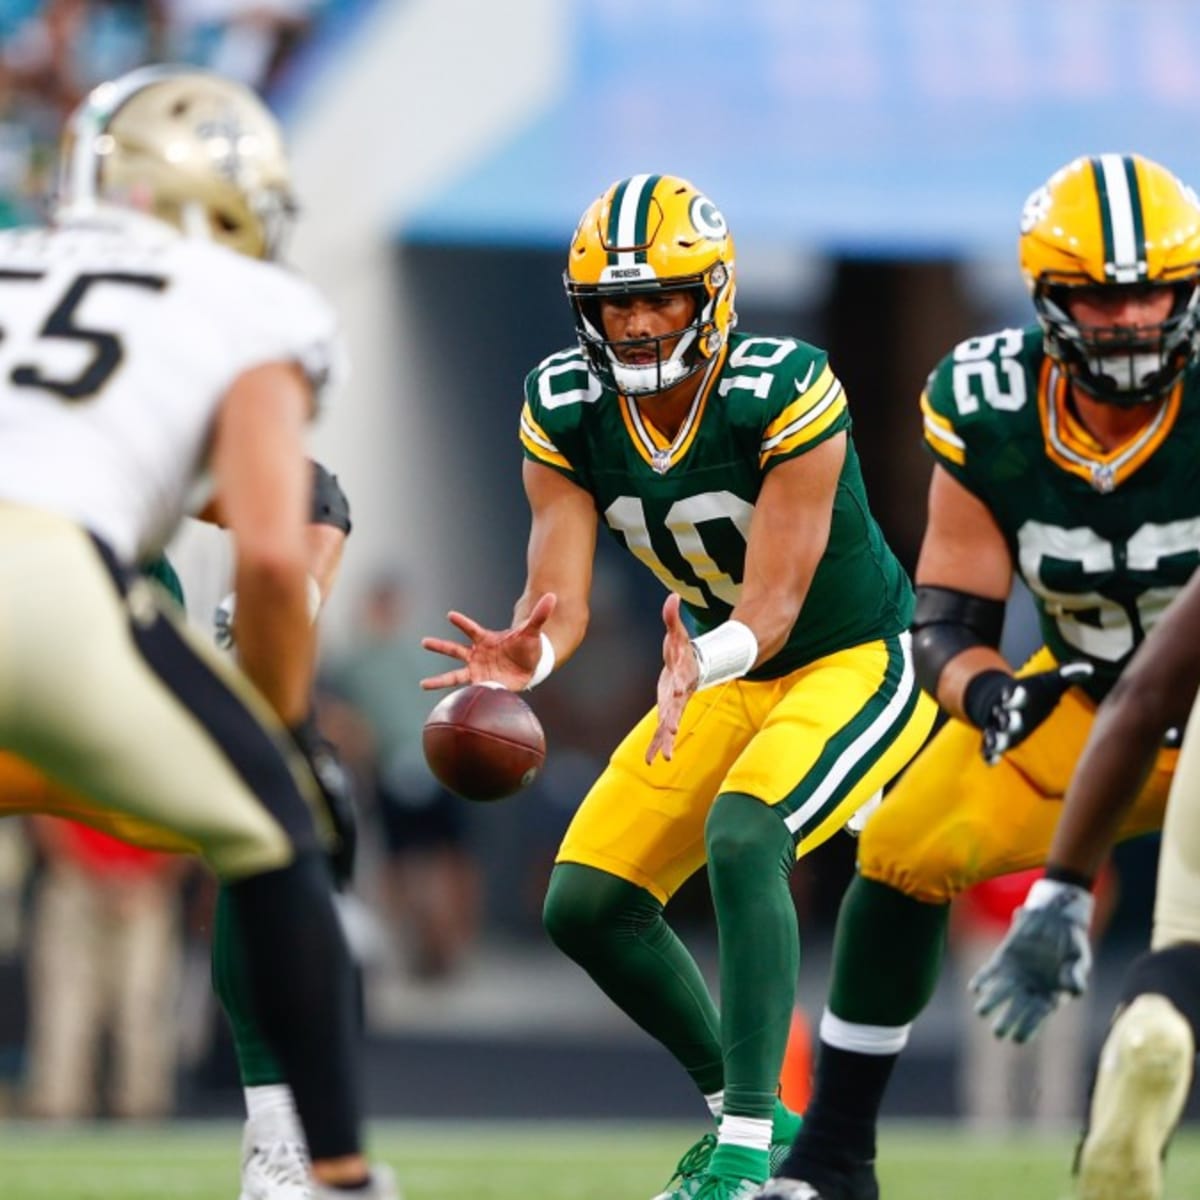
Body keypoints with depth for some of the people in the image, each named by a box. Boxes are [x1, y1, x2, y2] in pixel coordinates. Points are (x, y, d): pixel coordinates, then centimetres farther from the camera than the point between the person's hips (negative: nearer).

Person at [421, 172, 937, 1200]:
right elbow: (558, 602, -16)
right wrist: (524, 655, -40)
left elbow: (770, 614, -29)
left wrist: (698, 661, -51)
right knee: (587, 904, -2)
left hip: (859, 663, -7)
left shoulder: (785, 395, -27)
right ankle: (743, 1107, 17)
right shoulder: (568, 413, -11)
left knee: (742, 835, -33)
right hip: (726, 677, 7)